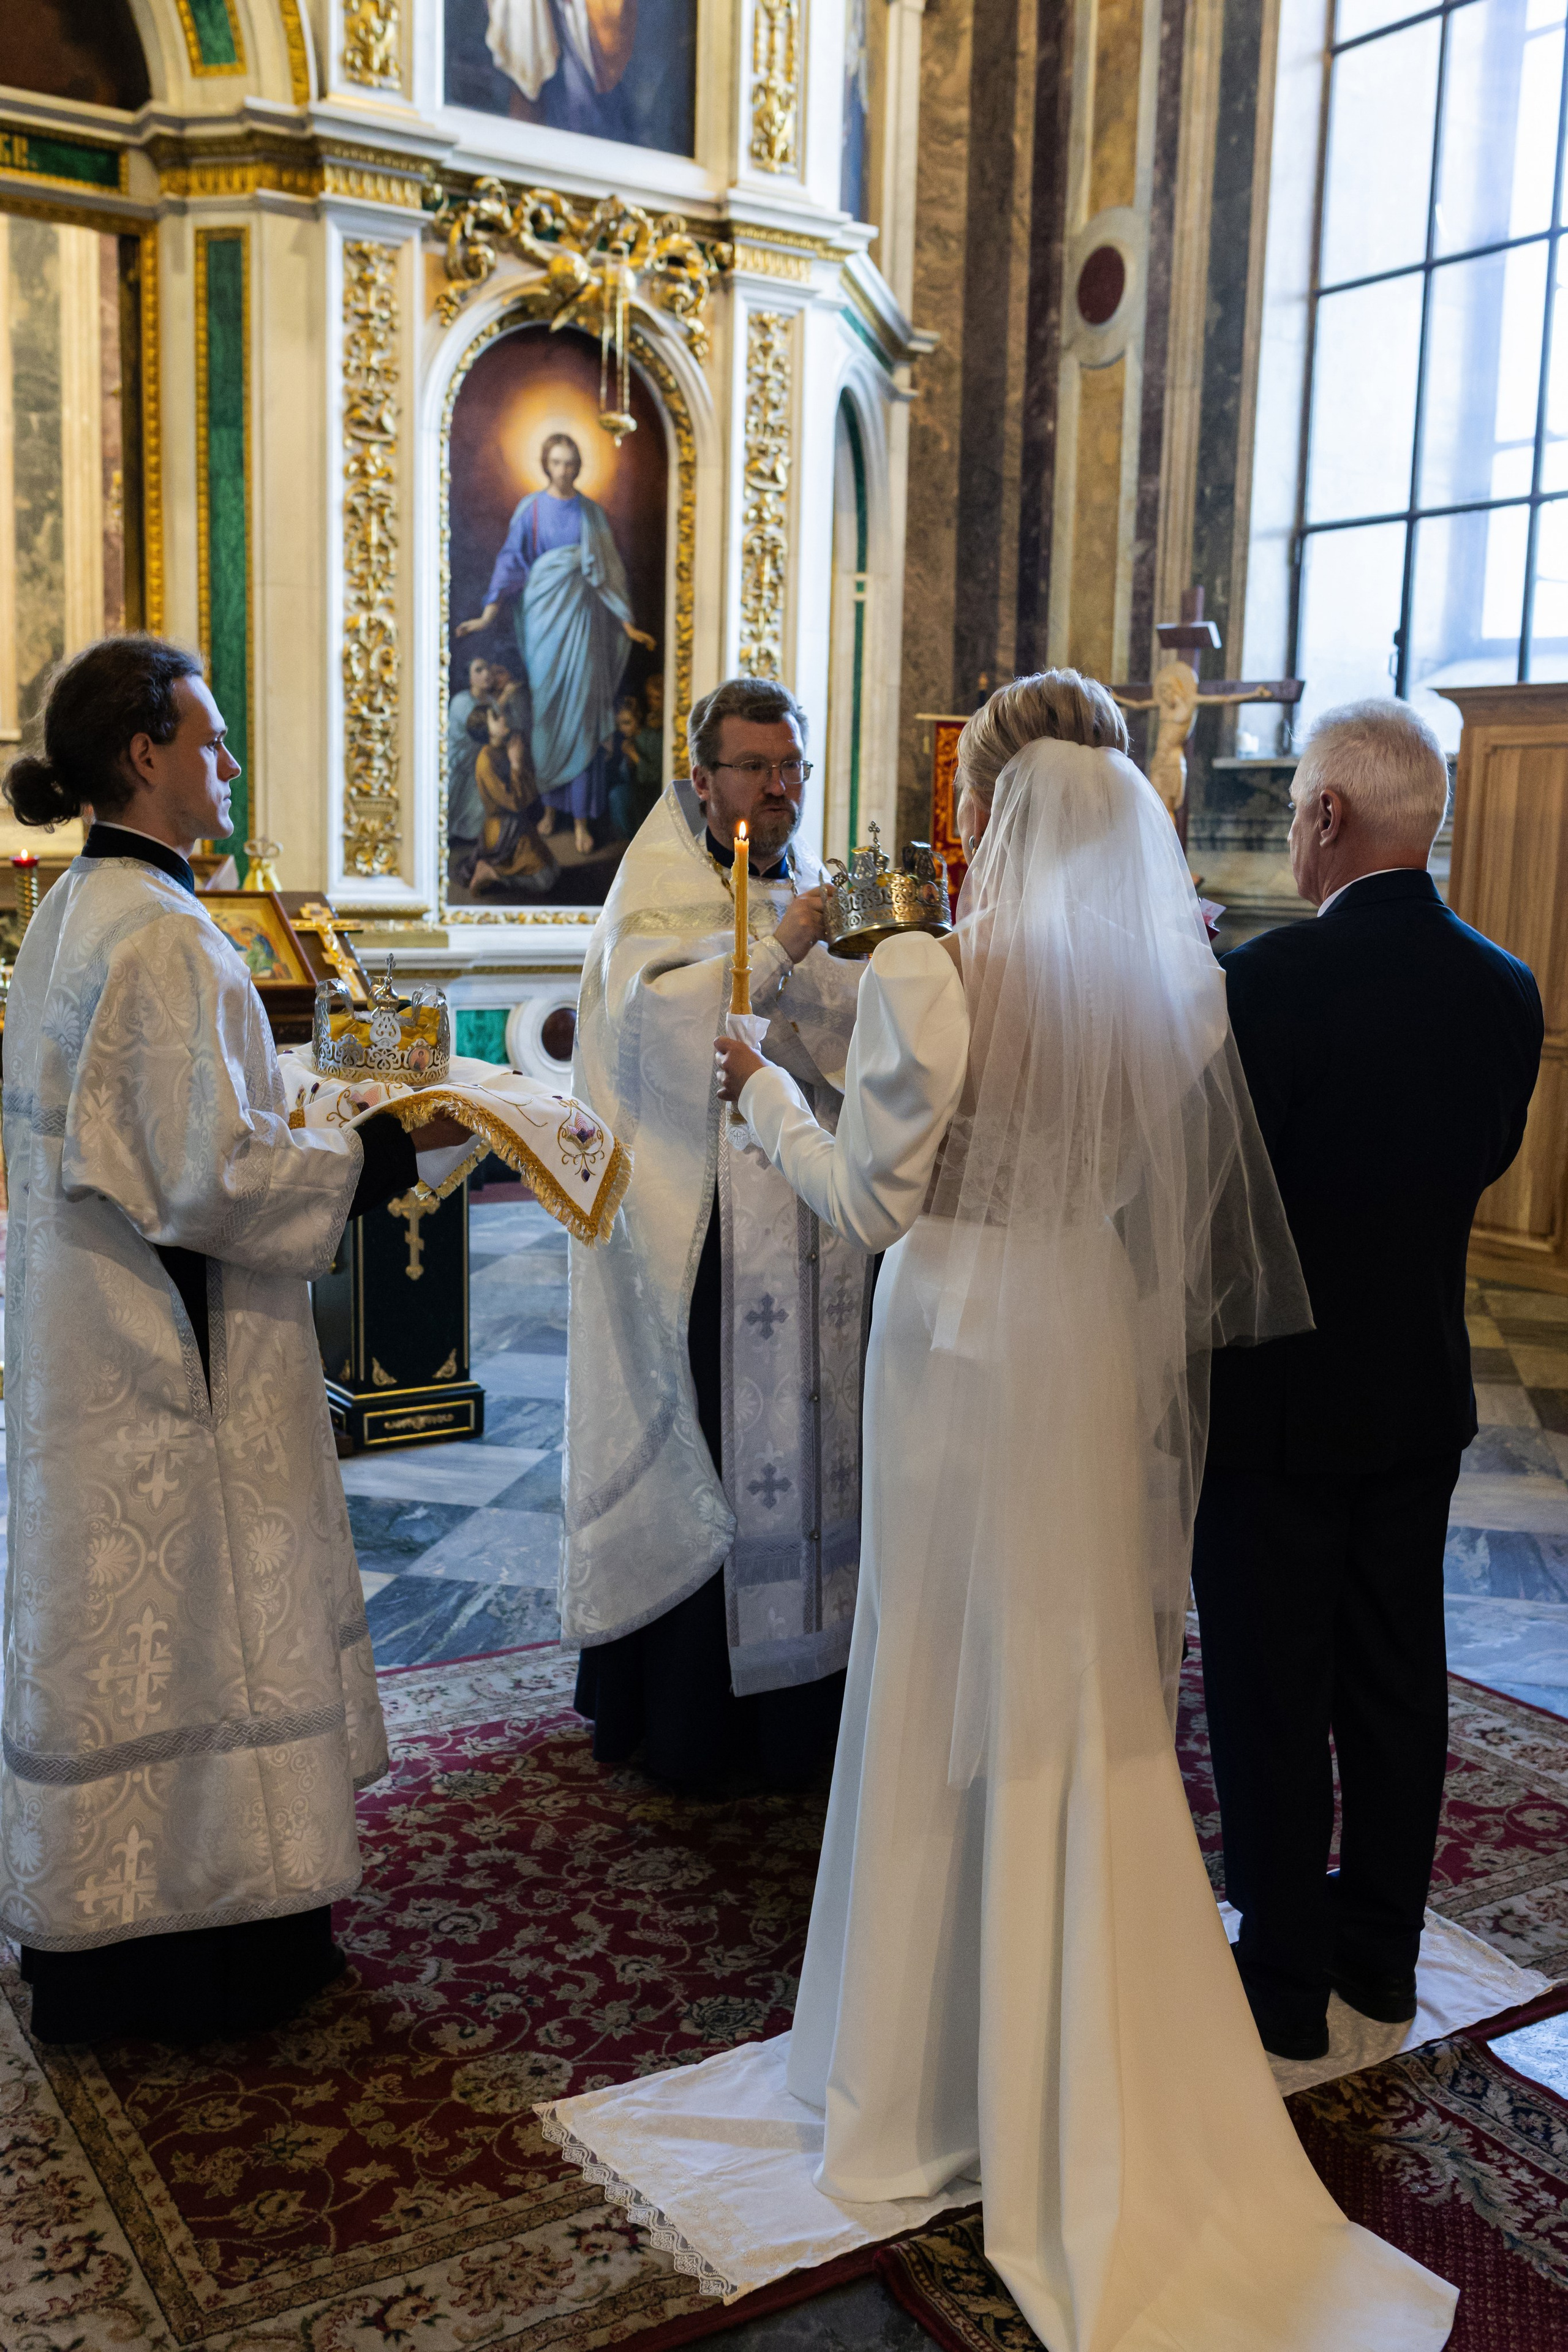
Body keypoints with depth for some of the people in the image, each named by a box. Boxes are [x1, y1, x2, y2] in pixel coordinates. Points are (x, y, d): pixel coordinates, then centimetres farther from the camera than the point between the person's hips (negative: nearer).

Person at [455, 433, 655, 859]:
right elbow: (510, 563, 0)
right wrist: (488, 615, -8)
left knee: (580, 713, -4)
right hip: (542, 616, 0)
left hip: (581, 616, 0)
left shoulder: (591, 513, 6)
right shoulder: (530, 509, 3)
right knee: (545, 710, 3)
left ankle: (581, 817, -3)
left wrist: (627, 624, 6)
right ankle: (551, 804, 15)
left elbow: (609, 571, 9)